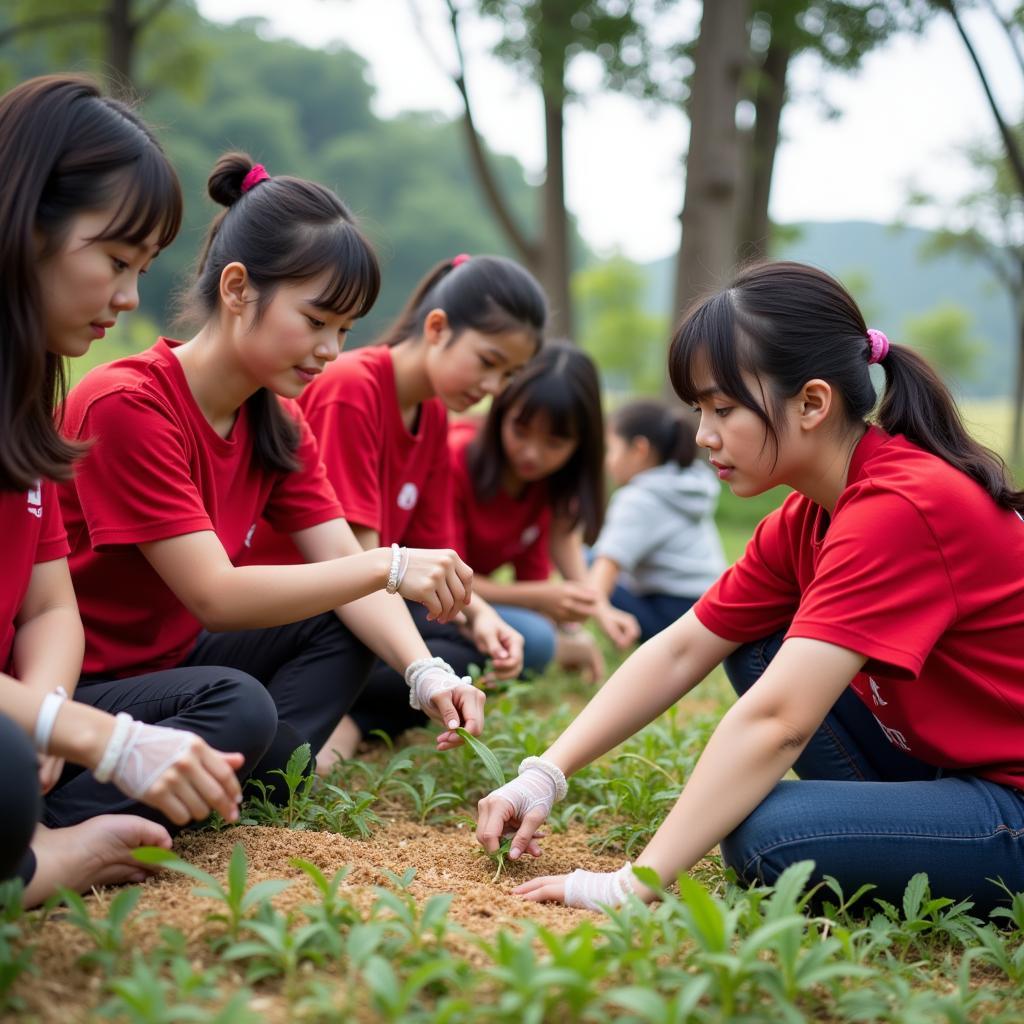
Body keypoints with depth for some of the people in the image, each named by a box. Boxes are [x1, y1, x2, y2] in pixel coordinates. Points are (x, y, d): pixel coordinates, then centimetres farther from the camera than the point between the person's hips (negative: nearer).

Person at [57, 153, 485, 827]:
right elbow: (215, 596, -27)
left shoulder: (280, 422, 3)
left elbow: (344, 568, -5)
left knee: (344, 633, -5)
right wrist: (389, 565, -31)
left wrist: (427, 673, -23)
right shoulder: (128, 405, -24)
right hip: (65, 690, -9)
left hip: (164, 661, 9)